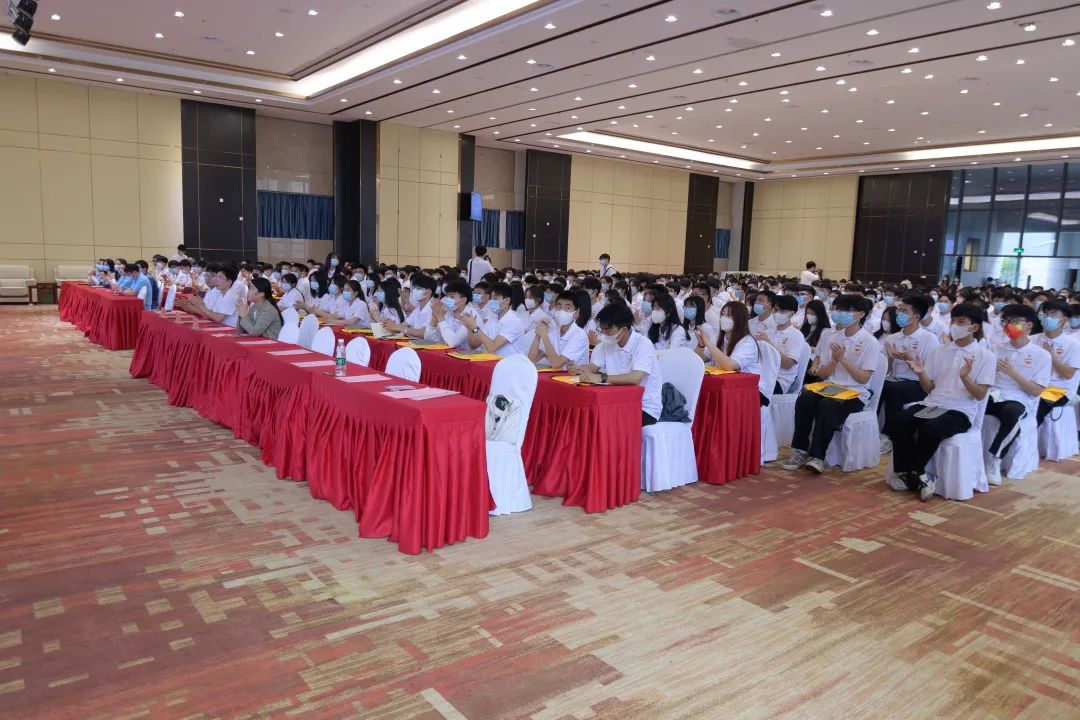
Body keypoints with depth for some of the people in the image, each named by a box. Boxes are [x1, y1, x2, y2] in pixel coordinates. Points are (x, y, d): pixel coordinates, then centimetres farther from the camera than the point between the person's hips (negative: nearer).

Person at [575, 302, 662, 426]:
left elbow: (635, 378, -32)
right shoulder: (607, 344, 3)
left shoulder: (643, 345, -19)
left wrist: (602, 378, -36)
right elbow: (593, 367, 10)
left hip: (646, 408, -6)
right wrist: (579, 369, -12)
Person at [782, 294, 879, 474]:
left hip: (855, 394, -4)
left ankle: (817, 456, -28)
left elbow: (863, 378, -9)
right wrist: (834, 360, -11)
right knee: (804, 398, -27)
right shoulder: (833, 338, 10)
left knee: (826, 405, -35)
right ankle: (800, 450, -21)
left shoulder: (870, 342, -3)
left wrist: (842, 359, -16)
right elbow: (823, 374, 9)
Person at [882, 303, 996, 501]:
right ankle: (914, 475, -12)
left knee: (929, 429, -36)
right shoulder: (938, 350, 12)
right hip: (931, 404, 4)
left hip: (960, 411, -4)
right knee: (895, 421, -25)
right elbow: (930, 389, 12)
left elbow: (980, 395, -4)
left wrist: (965, 377, -22)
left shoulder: (985, 356, 2)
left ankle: (914, 474, -11)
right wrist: (921, 373, -9)